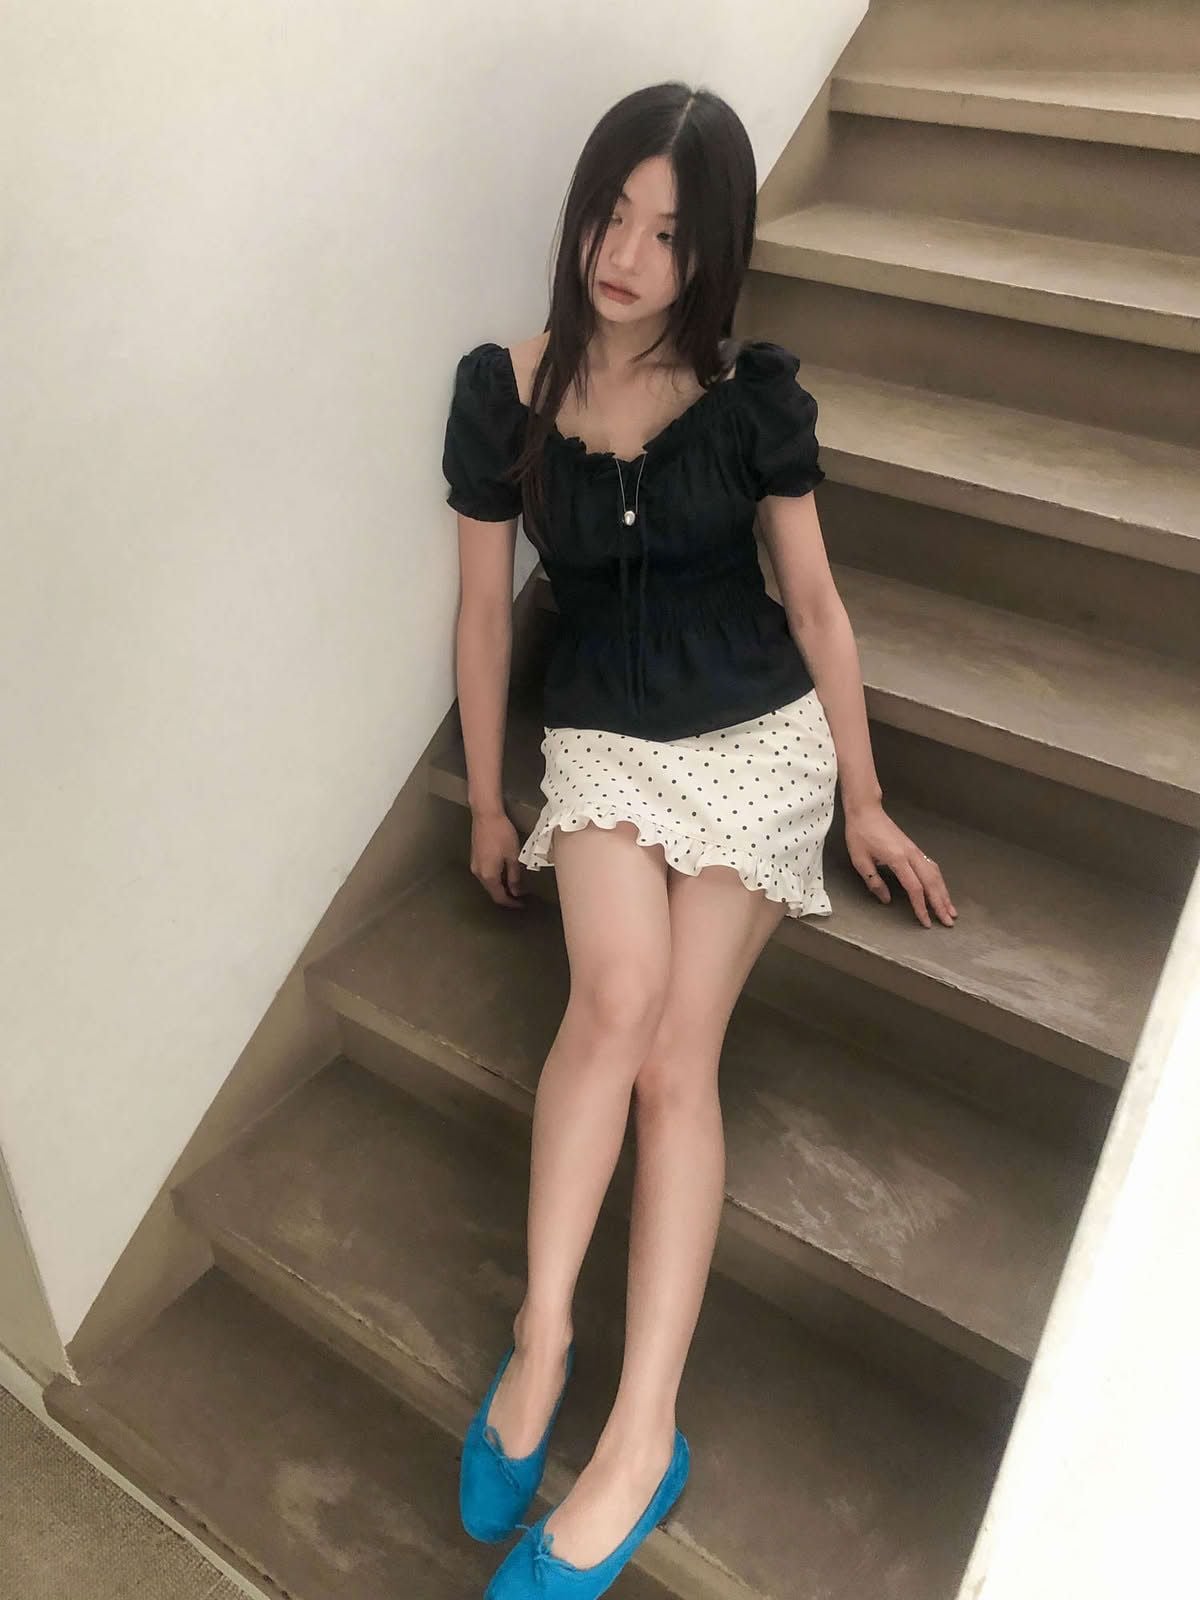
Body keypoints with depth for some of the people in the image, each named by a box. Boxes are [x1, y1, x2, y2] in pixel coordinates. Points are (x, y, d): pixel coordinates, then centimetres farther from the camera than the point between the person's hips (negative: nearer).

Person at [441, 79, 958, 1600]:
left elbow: (812, 601, 3)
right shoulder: (502, 390, -2)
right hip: (601, 740, 1)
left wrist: (865, 803, 5)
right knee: (619, 995, -28)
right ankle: (542, 1338, -14)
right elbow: (485, 606, 5)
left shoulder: (752, 394, -3)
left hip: (760, 739, 0)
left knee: (675, 1048, -16)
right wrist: (486, 805, 10)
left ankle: (636, 1439, -12)